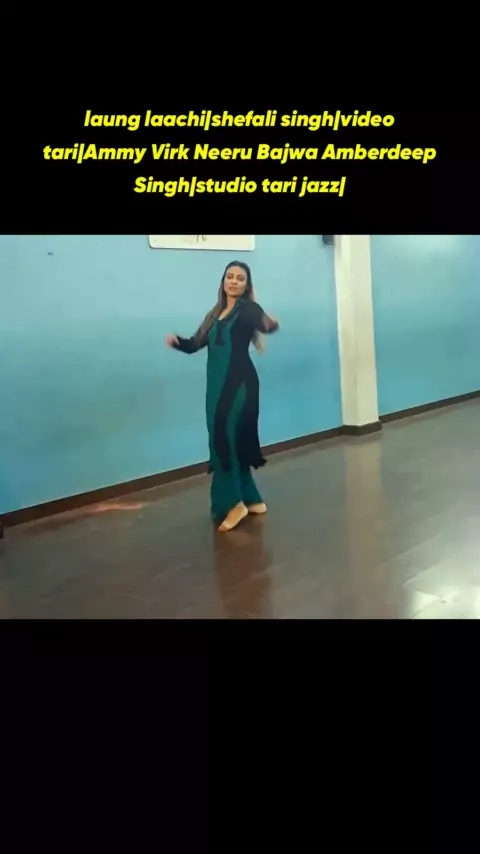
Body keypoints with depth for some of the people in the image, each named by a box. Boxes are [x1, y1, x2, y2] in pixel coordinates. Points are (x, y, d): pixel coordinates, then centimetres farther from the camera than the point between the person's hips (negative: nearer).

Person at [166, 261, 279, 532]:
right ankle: (251, 499, 22)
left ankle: (234, 503, -4)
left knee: (223, 437, -13)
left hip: (240, 383, -7)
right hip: (217, 384, 7)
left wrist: (271, 325, -48)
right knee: (229, 439, 10)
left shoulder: (248, 309, -2)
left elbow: (263, 323, -24)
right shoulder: (216, 314, 17)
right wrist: (176, 340, -7)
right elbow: (195, 344, 14)